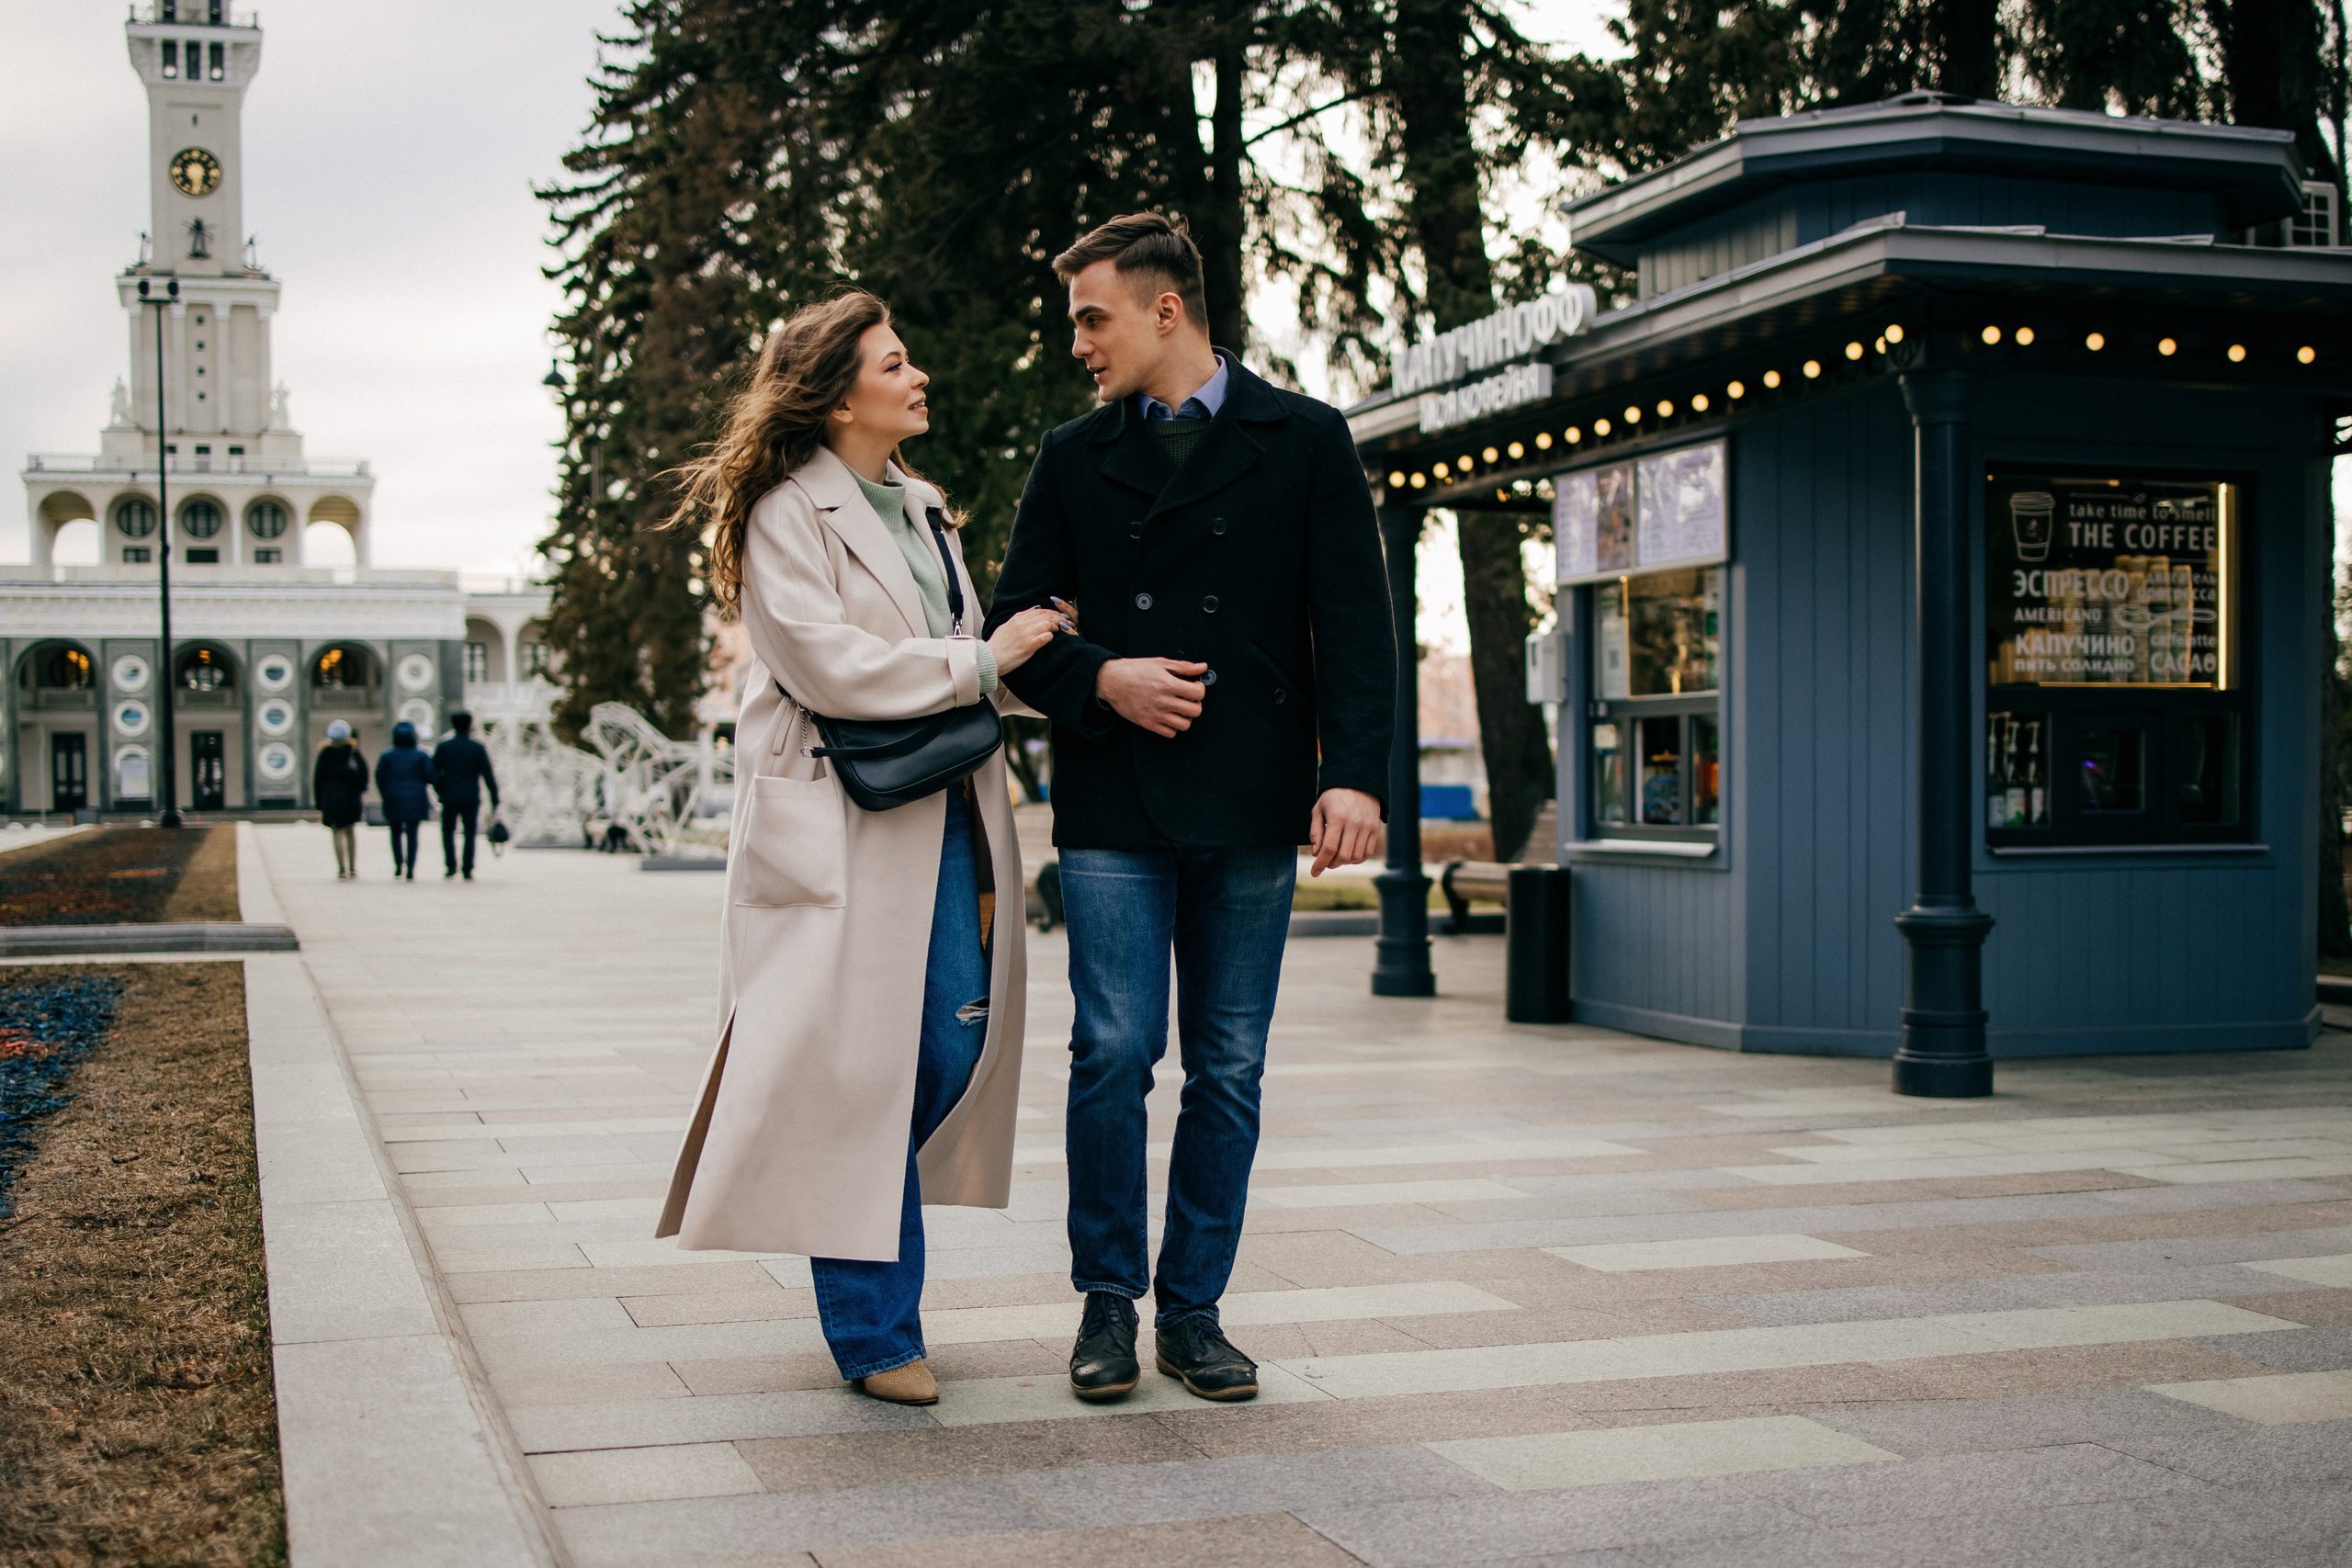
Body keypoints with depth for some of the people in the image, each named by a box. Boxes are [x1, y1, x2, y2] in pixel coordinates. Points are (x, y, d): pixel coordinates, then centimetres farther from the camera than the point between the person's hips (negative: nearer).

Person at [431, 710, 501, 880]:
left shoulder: (442, 747, -2)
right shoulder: (478, 748, -4)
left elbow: (433, 774, 2)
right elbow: (489, 776, -7)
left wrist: (440, 792, 18)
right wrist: (495, 800, -1)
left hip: (449, 799, 0)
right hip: (471, 799, 0)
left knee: (448, 831, 17)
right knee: (469, 834, 11)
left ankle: (451, 865, 2)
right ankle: (468, 870, 5)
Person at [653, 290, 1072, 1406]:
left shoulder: (920, 507, 20)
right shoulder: (786, 512, -6)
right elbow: (827, 663, -16)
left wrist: (1025, 651, 9)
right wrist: (980, 661, -11)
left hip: (947, 809, 8)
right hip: (840, 821, -8)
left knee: (959, 1036, 2)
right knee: (854, 1071, -4)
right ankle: (872, 1333, 4)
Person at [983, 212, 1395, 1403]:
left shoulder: (1304, 442, 6)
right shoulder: (1073, 460, 11)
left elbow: (1353, 621, -1)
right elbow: (1015, 629, 13)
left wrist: (1353, 774, -13)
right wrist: (1100, 681, -8)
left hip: (1251, 810, 0)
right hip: (1113, 807, 1)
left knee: (1229, 1068, 4)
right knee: (1115, 1051, -4)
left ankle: (1192, 1309, 15)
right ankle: (1108, 1301, 11)